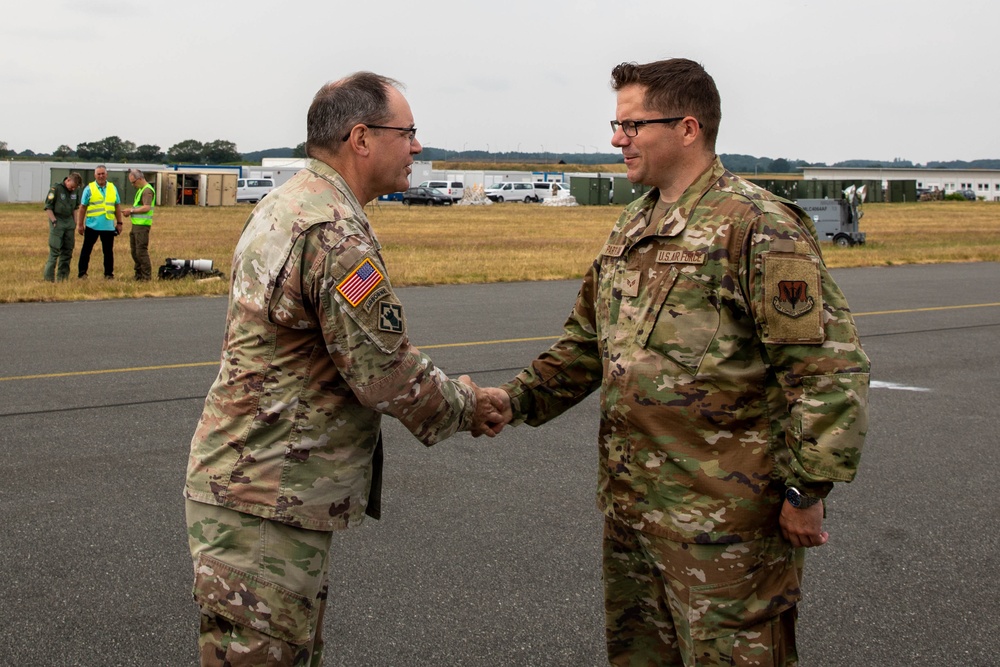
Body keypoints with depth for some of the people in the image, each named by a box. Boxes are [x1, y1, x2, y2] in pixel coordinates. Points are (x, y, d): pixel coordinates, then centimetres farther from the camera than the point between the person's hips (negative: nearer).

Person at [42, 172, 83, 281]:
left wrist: (74, 221, 14)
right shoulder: (56, 188, -9)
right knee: (55, 250, -9)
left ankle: (62, 276, 13)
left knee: (68, 250, 7)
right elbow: (48, 207, -9)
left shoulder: (74, 191, 9)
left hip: (69, 221, 6)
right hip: (57, 222, -6)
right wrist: (54, 221, -15)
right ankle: (48, 276, -5)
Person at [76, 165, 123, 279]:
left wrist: (119, 223, 10)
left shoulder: (113, 188, 9)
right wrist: (80, 224, -1)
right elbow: (82, 207, 1)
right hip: (92, 226, -2)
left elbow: (117, 206, 13)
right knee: (86, 249, 3)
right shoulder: (89, 189, 0)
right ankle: (82, 272, 9)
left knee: (108, 251, 6)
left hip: (108, 226, 2)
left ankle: (109, 273, 14)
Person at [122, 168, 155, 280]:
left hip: (142, 225, -10)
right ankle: (139, 275, 22)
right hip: (136, 224, 10)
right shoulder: (140, 189, 19)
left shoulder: (147, 190, -13)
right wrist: (130, 212, 7)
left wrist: (131, 210, -16)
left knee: (141, 251, -8)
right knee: (134, 251, 14)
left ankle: (147, 276, -4)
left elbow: (146, 207, -23)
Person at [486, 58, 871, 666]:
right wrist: (518, 399, 8)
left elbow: (831, 368, -19)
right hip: (629, 503, 9)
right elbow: (587, 341, 21)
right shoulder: (633, 227, 12)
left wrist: (806, 491, -18)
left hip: (723, 518, -8)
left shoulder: (759, 227, -16)